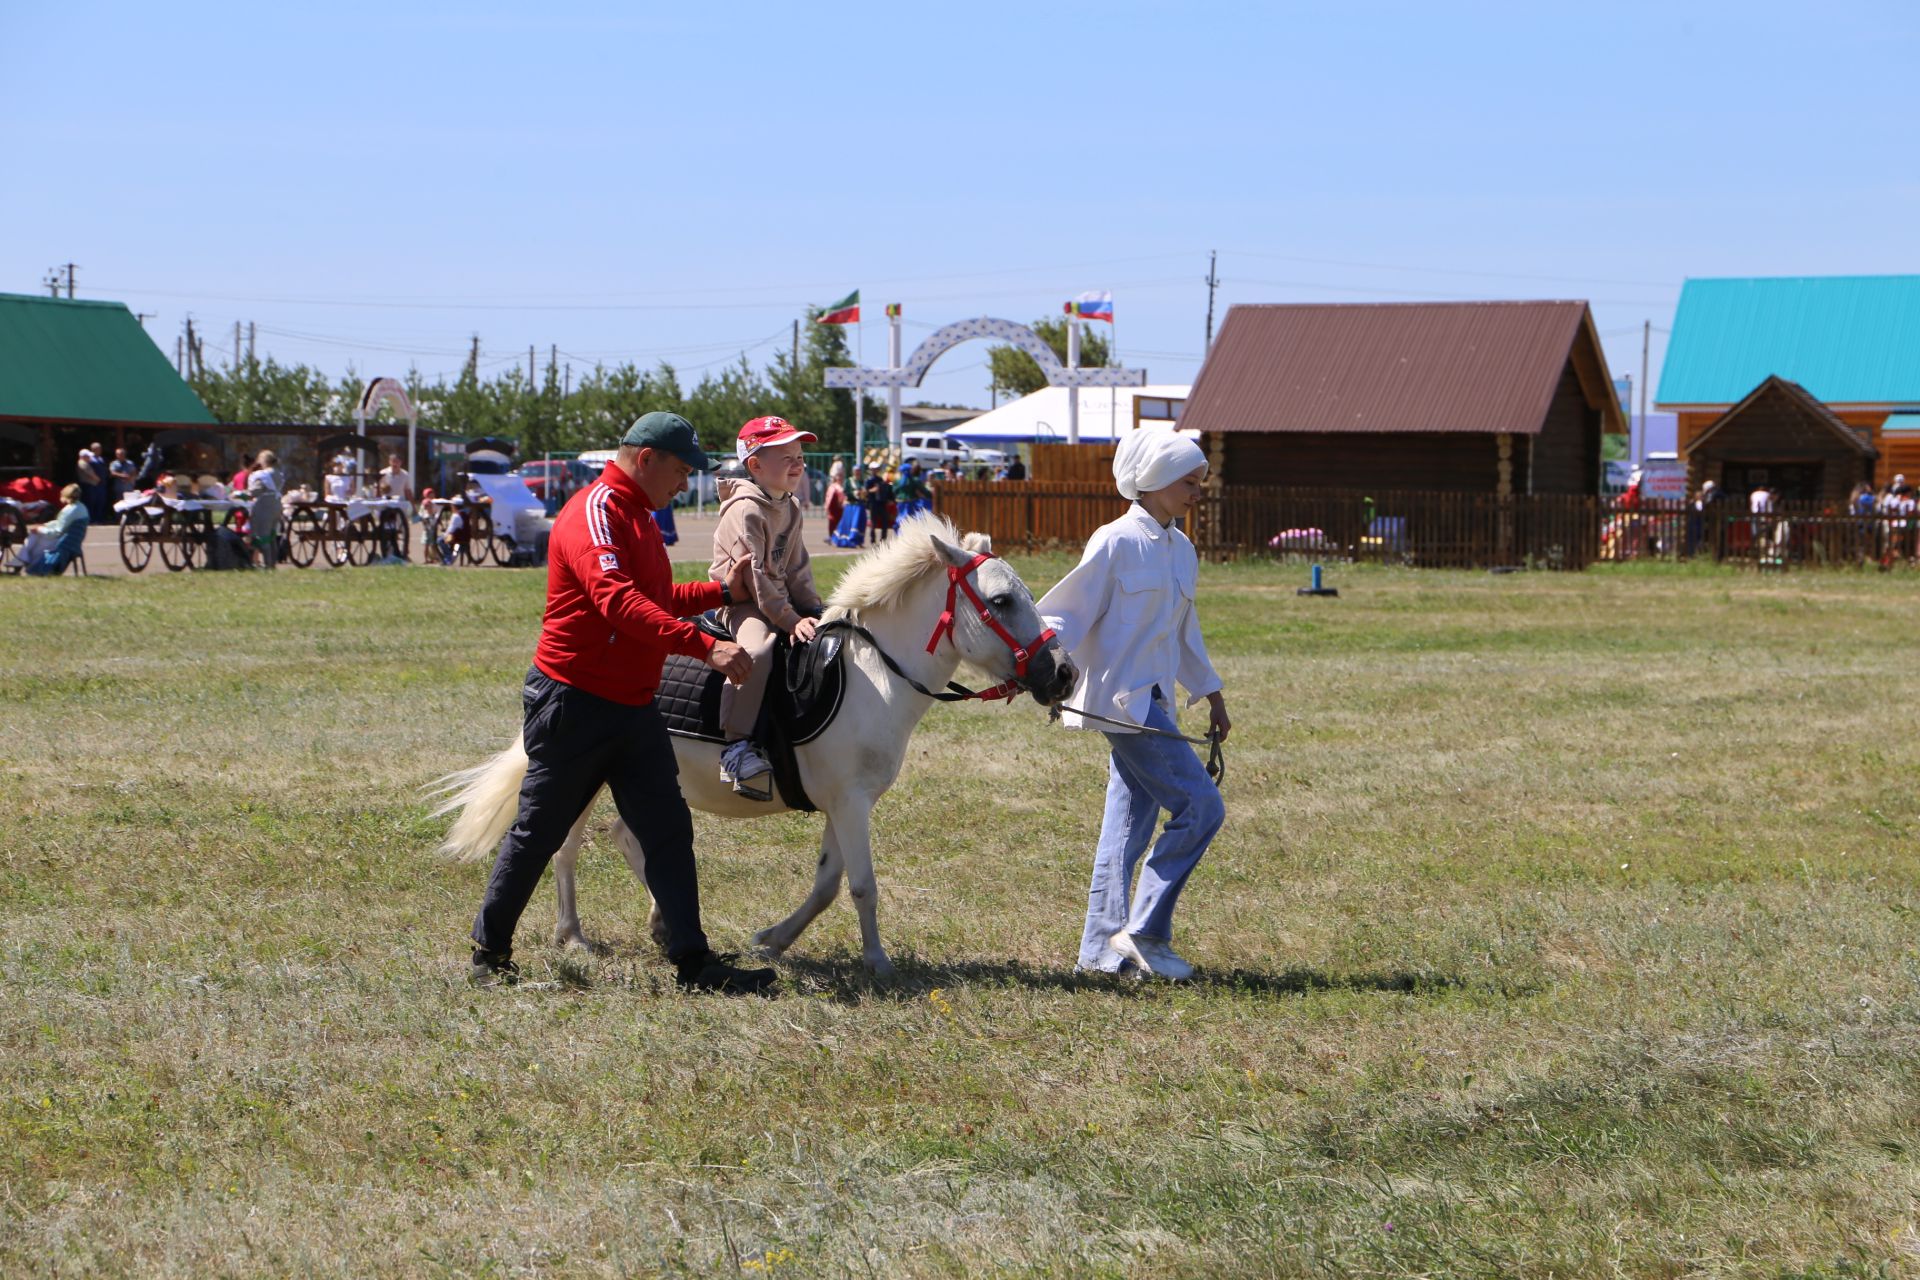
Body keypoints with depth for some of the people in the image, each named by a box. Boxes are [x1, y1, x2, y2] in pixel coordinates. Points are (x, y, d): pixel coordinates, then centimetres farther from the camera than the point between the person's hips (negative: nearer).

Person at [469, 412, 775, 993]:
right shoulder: (594, 514, -17)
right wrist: (705, 646, -39)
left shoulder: (639, 519, 16)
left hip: (632, 706, 9)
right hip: (574, 703, -9)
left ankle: (693, 961, 1)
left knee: (669, 831, 2)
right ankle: (489, 951, 18)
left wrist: (723, 592, 11)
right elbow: (619, 602, -32)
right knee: (538, 832, 3)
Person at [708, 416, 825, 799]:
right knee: (759, 648, -36)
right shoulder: (745, 511, -16)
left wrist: (813, 610, 0)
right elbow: (754, 574, -19)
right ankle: (738, 746, -37)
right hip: (743, 605, -9)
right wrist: (789, 620, -21)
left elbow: (797, 570, 14)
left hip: (780, 601, 9)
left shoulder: (791, 510, 13)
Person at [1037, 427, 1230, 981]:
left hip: (1153, 702, 9)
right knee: (1200, 806, -12)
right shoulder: (1117, 542, -12)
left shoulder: (1181, 549, 13)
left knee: (1130, 822, 10)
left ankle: (1102, 947, 15)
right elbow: (1068, 613, -11)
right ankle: (1145, 931, -6)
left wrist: (1212, 694, 31)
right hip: (1122, 700, -9)